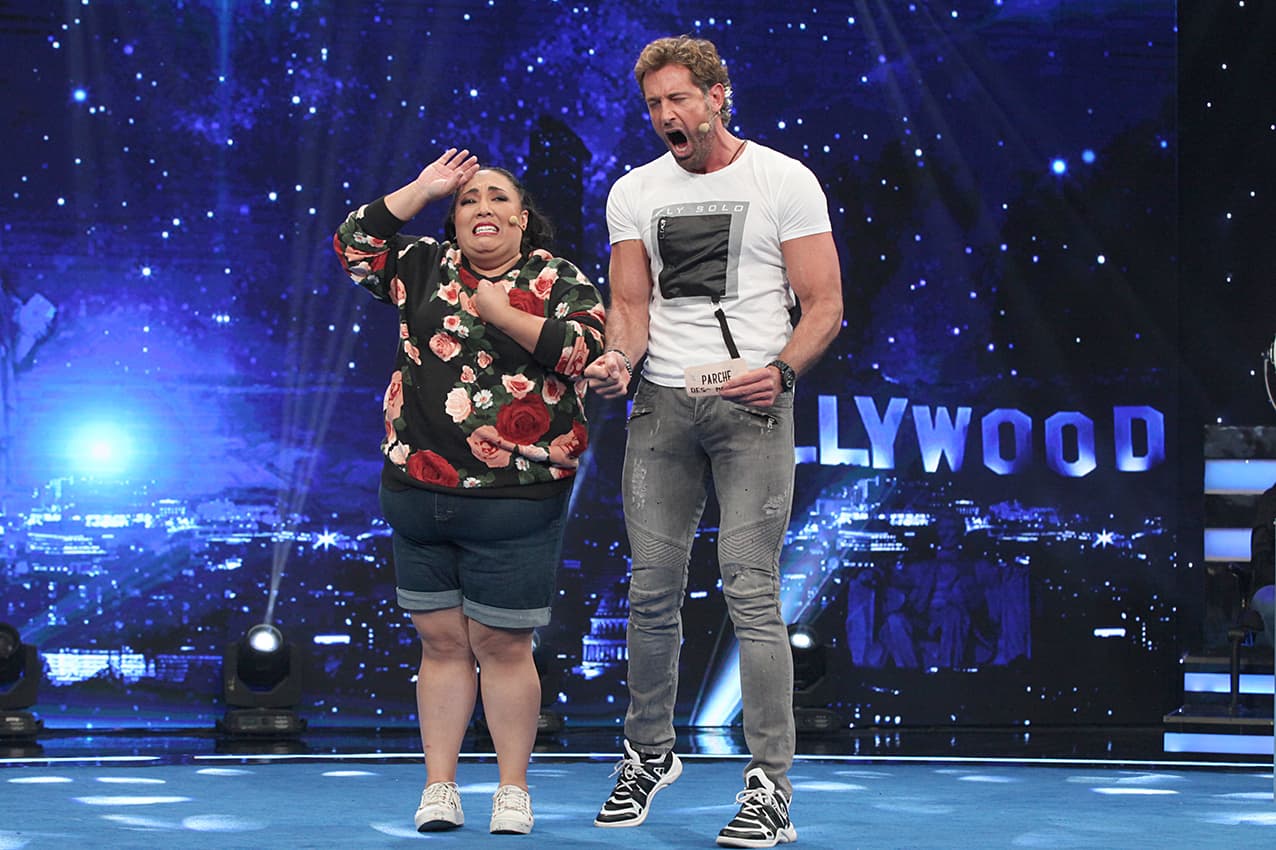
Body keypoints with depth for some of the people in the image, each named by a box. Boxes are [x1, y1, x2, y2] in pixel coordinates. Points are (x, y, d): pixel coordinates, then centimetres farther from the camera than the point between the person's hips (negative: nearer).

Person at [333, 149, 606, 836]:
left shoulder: (559, 280, 2)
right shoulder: (427, 268, 11)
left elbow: (586, 348, -11)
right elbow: (354, 244, 5)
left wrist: (505, 313, -13)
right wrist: (420, 191, 2)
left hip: (513, 501, -3)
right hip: (417, 491, 3)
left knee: (501, 645, 2)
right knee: (440, 640, 8)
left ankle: (513, 789, 12)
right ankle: (439, 786, 13)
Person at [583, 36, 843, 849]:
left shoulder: (784, 180, 0)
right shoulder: (635, 193, 11)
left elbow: (825, 304, -2)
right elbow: (631, 302, 11)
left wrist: (781, 370, -20)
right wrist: (620, 357, -11)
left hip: (750, 402, -4)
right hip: (661, 402, 4)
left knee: (751, 590, -10)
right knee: (653, 591, 7)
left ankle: (770, 784, -7)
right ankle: (650, 752, 26)